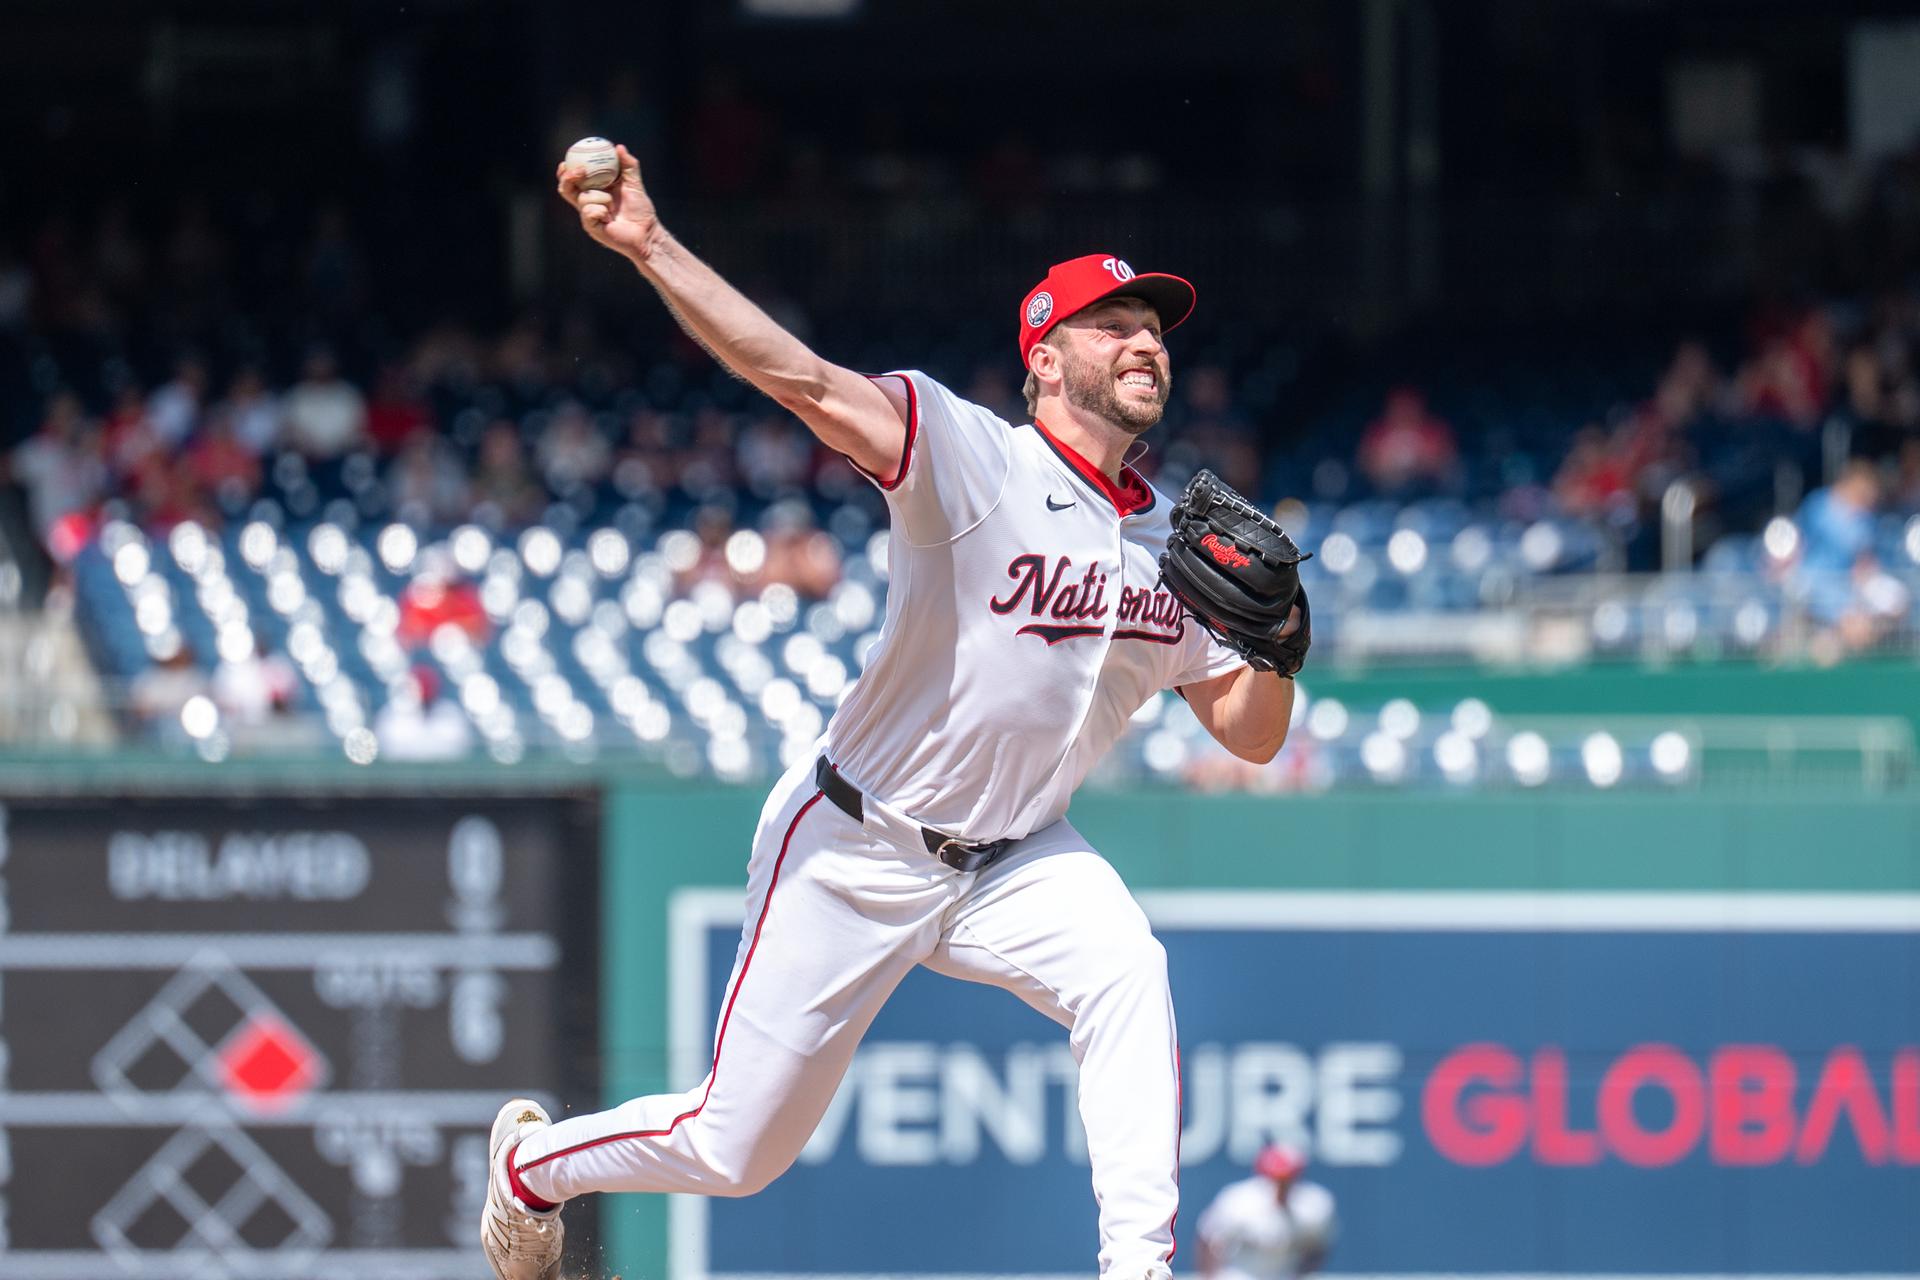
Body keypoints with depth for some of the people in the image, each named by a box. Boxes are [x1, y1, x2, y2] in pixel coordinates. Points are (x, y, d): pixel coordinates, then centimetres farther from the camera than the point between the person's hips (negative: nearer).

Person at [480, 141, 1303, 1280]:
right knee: (732, 1151, 4)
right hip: (857, 846, -4)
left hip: (1017, 862, 4)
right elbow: (804, 380, -31)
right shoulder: (974, 457, -18)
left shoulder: (1176, 544, 1)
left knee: (1128, 973, -29)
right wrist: (648, 246, -43)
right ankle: (534, 1160, 35)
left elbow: (1250, 734, 4)